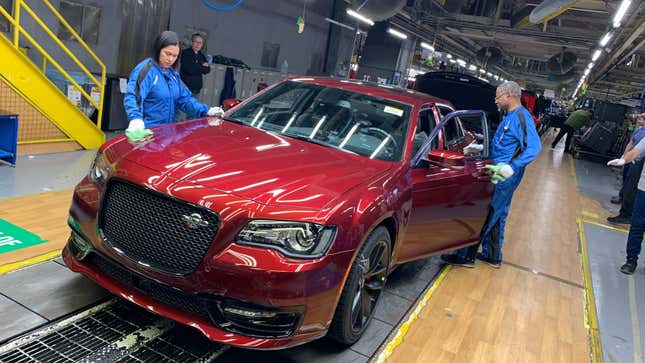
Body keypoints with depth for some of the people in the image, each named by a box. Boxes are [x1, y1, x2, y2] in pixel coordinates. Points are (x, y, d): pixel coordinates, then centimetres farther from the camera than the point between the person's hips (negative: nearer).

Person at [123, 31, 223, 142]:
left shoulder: (173, 73, 13)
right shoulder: (146, 70, -12)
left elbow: (185, 99, 15)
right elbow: (132, 96, -26)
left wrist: (206, 111, 1)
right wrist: (136, 118, -45)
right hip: (147, 131, -7)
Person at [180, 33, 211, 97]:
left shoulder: (202, 56, 15)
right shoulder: (185, 53, -3)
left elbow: (207, 70, 5)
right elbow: (189, 69, -14)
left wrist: (195, 67, -9)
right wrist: (202, 67, -3)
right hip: (185, 87, -5)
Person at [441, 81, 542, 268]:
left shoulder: (521, 117, -17)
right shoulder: (509, 117, 15)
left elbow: (534, 146, -29)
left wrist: (512, 167, -39)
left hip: (504, 177, -10)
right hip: (500, 175, 10)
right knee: (496, 217, 18)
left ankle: (466, 256, 6)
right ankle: (493, 256, 31)